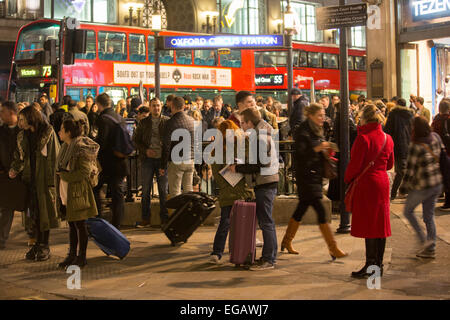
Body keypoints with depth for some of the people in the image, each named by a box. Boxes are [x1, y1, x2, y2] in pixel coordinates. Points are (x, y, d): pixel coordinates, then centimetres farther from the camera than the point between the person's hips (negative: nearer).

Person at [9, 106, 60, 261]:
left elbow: (55, 156, -9)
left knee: (45, 211, 1)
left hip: (44, 178, -5)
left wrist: (53, 177, -14)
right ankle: (38, 243, 16)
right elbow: (20, 156, 19)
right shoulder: (22, 136, 11)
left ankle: (45, 246, 10)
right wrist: (15, 168, 0)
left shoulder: (48, 132, -7)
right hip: (30, 178, 5)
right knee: (35, 212, 6)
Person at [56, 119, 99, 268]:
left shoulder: (81, 149, -17)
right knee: (72, 225, 15)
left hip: (78, 193, -8)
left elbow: (83, 172, -23)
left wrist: (63, 175, -16)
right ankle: (72, 255, 24)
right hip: (66, 193, 8)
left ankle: (81, 257, 11)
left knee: (80, 225, 1)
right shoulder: (66, 147, 10)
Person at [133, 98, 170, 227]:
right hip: (147, 159, 1)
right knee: (146, 190, 4)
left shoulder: (167, 121, 3)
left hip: (162, 158, -1)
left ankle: (164, 217, 13)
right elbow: (136, 140, 8)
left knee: (163, 190, 4)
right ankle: (145, 218, 12)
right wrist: (145, 150, -8)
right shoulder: (143, 122, 7)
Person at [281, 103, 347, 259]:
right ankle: (333, 249, -9)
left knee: (302, 208, 15)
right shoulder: (302, 132, -13)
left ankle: (287, 241, 27)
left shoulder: (317, 131, 14)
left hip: (316, 175, 9)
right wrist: (318, 147, -31)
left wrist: (326, 151, 5)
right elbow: (302, 154, -21)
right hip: (306, 176, -9)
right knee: (321, 211, -11)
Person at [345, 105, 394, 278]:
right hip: (383, 183, 7)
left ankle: (370, 265, 1)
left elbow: (355, 164, -14)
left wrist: (347, 178, 2)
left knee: (368, 226, -2)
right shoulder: (387, 138, 7)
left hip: (366, 184, -7)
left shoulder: (363, 138, -16)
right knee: (380, 224, 11)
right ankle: (379, 265, 17)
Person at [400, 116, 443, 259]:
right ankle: (431, 249, 19)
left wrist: (404, 187, -2)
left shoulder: (415, 146, -18)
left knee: (408, 211, 14)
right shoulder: (436, 138, 0)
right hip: (438, 183, 6)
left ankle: (424, 240, 4)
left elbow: (410, 170, -14)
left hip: (422, 186, -6)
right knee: (429, 215, 15)